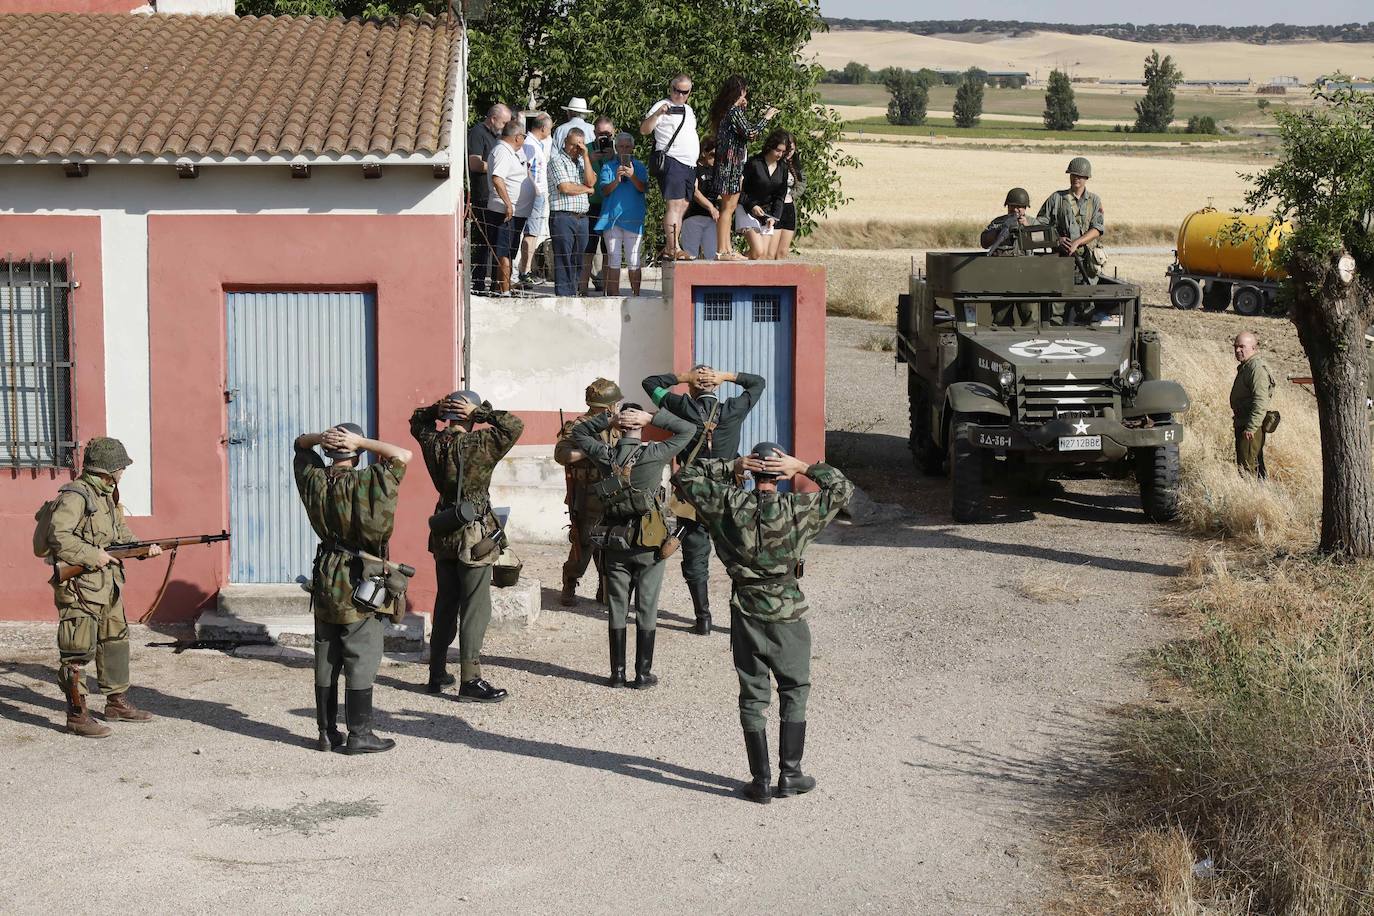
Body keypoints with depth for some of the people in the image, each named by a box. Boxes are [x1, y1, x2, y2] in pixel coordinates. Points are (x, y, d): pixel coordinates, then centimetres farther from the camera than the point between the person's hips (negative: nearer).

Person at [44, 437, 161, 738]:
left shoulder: (107, 494, 13)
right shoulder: (76, 495, -17)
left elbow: (120, 531, 22)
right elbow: (57, 536, -25)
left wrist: (144, 548, 6)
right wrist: (93, 555, -23)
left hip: (107, 586, 10)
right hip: (80, 588, -10)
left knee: (115, 642, 17)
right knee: (78, 651, -5)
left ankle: (117, 703, 29)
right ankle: (77, 716, -1)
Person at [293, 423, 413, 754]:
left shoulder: (315, 481, 0)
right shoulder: (366, 484, -17)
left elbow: (300, 444, 16)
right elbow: (404, 456, -16)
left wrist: (320, 437, -4)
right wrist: (361, 442, -14)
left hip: (325, 583, 6)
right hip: (360, 587, -6)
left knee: (326, 663, 12)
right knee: (361, 663, 0)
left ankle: (327, 732, 17)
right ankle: (359, 735, 2)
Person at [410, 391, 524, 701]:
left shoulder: (433, 443, -1)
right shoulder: (478, 445, -19)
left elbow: (417, 422, 20)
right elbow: (514, 426, -19)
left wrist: (434, 410, 2)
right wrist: (482, 413, -15)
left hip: (444, 536, 7)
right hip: (473, 538, -7)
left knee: (445, 605, 17)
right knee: (475, 610, -2)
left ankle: (437, 675, 24)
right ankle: (470, 681, -2)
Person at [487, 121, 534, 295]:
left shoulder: (514, 152, 18)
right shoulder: (502, 152, -13)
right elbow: (497, 178, -27)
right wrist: (508, 204, -26)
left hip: (516, 212, 10)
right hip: (507, 211, -10)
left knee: (508, 253, 14)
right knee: (505, 253, -8)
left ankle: (500, 289, 19)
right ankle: (505, 291, -7)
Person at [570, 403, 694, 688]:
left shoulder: (605, 456, -4)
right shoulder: (653, 455, -14)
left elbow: (578, 432, 13)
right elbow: (686, 429, -5)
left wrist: (609, 418, 0)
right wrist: (652, 418, -7)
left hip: (614, 544, 3)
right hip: (649, 545, -3)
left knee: (617, 608, 10)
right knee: (646, 609, 5)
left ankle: (618, 672, 11)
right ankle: (643, 673, 7)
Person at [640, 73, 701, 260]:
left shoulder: (688, 110, 22)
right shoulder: (662, 106, -3)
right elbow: (644, 130, -14)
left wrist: (695, 171, 27)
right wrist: (657, 114, -32)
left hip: (689, 165, 8)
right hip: (672, 162, -8)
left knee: (682, 208, 6)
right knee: (674, 206, -14)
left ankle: (670, 248, 8)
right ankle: (673, 248, -18)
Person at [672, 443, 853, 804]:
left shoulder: (728, 503, -8)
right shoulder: (797, 510, -12)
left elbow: (684, 476, 5)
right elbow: (843, 488, 1)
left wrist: (730, 466, 0)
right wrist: (804, 468, -4)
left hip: (746, 614, 2)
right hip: (788, 615, -1)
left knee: (753, 697, 8)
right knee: (794, 693, 14)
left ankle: (761, 781, 9)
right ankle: (790, 775, 15)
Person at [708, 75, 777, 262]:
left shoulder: (723, 111, 14)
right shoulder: (734, 112, -14)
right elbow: (750, 133, -16)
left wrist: (744, 109, 19)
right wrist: (766, 118, -6)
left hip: (725, 162, 10)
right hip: (732, 162, -10)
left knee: (728, 208, 13)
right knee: (728, 207, -8)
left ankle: (727, 249, 16)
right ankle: (722, 251, -8)